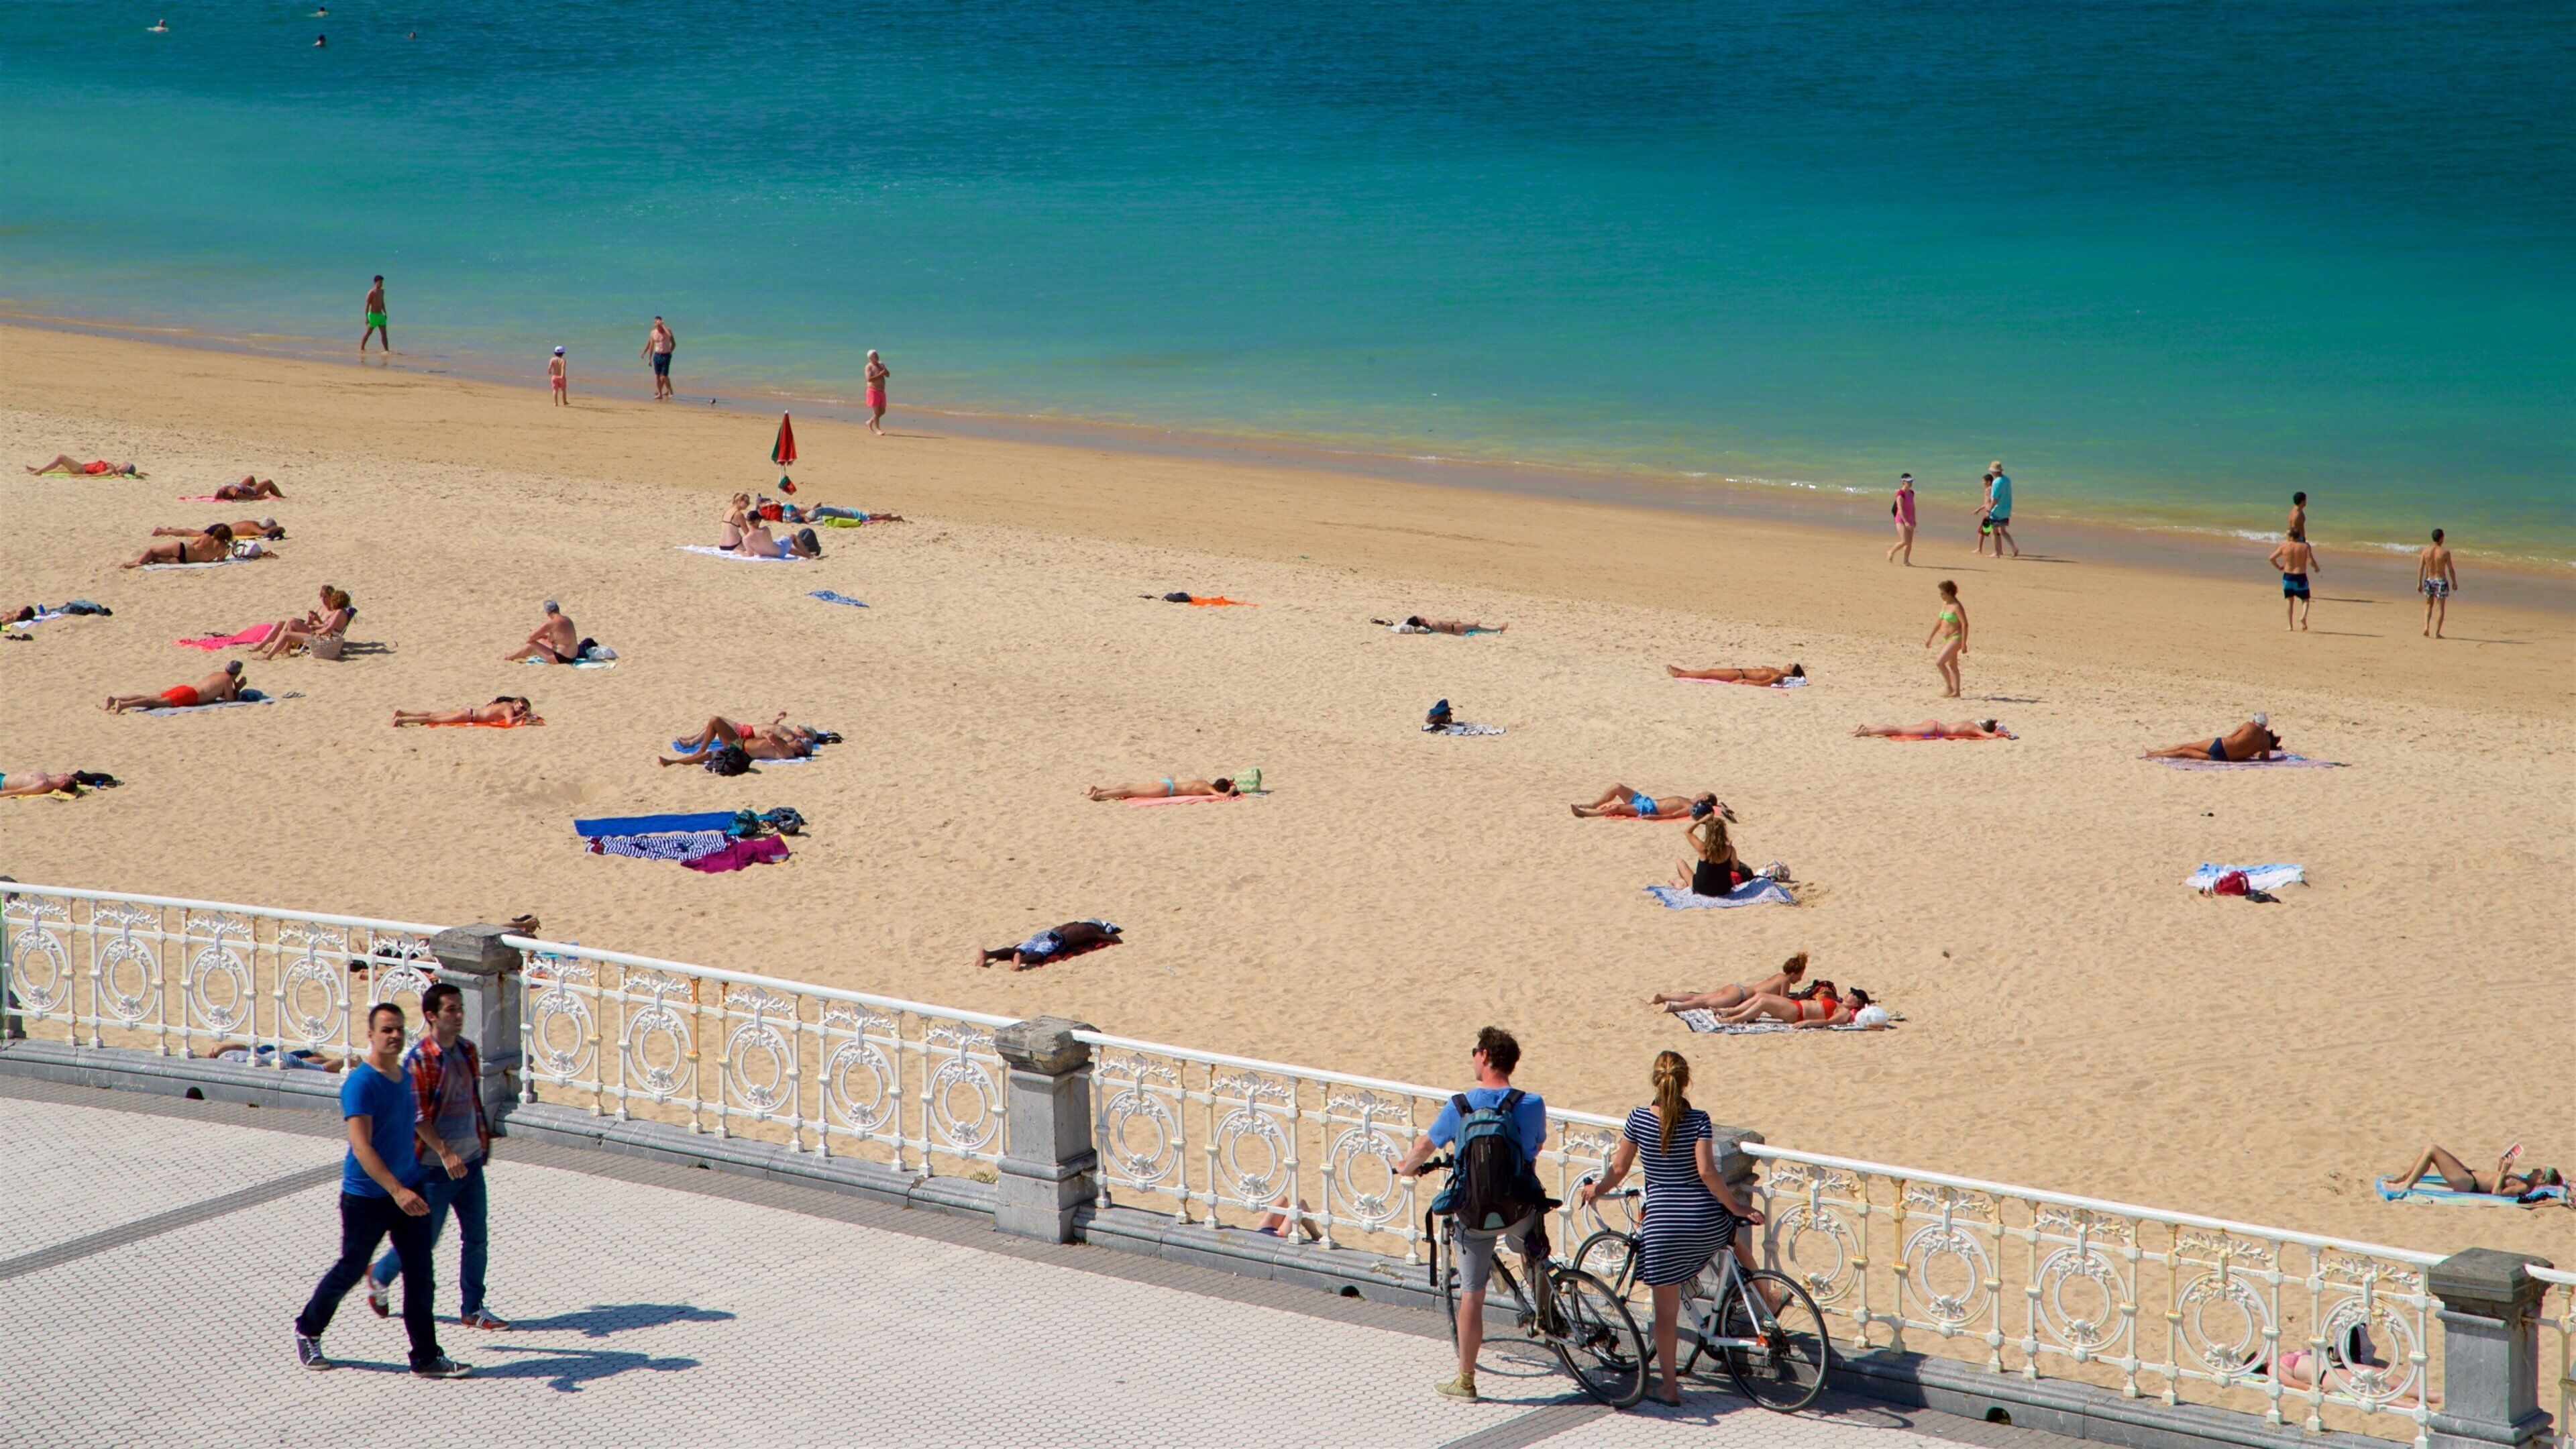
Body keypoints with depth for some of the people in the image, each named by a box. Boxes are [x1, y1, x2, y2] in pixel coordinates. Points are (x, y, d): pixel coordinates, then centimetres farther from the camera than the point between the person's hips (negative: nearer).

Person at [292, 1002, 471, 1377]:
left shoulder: (406, 1075, 6)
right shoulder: (360, 1083, -18)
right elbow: (361, 1147, -26)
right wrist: (397, 1191, -34)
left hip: (408, 1189, 7)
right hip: (366, 1196, -7)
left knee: (420, 1274, 2)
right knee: (350, 1271, 7)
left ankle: (426, 1357, 6)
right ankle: (308, 1330, 30)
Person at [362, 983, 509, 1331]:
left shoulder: (468, 1050, 5)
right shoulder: (419, 1059, -17)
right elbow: (417, 1117, -18)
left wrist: (483, 1140, 17)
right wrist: (446, 1153, -25)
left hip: (470, 1160, 6)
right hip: (434, 1167, -6)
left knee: (477, 1237, 6)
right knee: (423, 1241, 4)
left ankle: (473, 1309, 15)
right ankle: (379, 1276, 31)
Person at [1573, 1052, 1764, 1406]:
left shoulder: (1639, 1119, -2)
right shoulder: (1698, 1120, -6)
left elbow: (1618, 1169, 4)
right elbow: (1706, 1172, -15)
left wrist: (1594, 1191, 23)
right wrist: (1737, 1207, -6)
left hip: (1662, 1225, 0)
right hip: (1706, 1224, 0)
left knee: (1666, 1310, 11)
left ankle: (1669, 1386, 14)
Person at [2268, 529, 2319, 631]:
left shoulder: (2284, 546, -2)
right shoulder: (2305, 546, -7)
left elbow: (2272, 558, -2)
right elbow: (2311, 561, -15)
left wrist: (2278, 567, 15)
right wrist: (2317, 568, 5)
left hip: (2288, 576, 2)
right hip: (2300, 577, -2)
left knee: (2290, 600, 17)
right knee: (2305, 599, 13)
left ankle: (2290, 625, 13)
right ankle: (2303, 616, -15)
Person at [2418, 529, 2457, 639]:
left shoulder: (2426, 551, -3)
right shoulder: (2445, 552, -12)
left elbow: (2420, 568, -4)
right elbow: (2451, 569, -7)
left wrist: (2419, 583, 1)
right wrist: (2454, 582, 6)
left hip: (2429, 580, 3)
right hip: (2441, 581, -3)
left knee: (2429, 605, 20)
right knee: (2440, 608, 5)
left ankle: (2426, 627, 4)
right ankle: (2437, 633, 2)